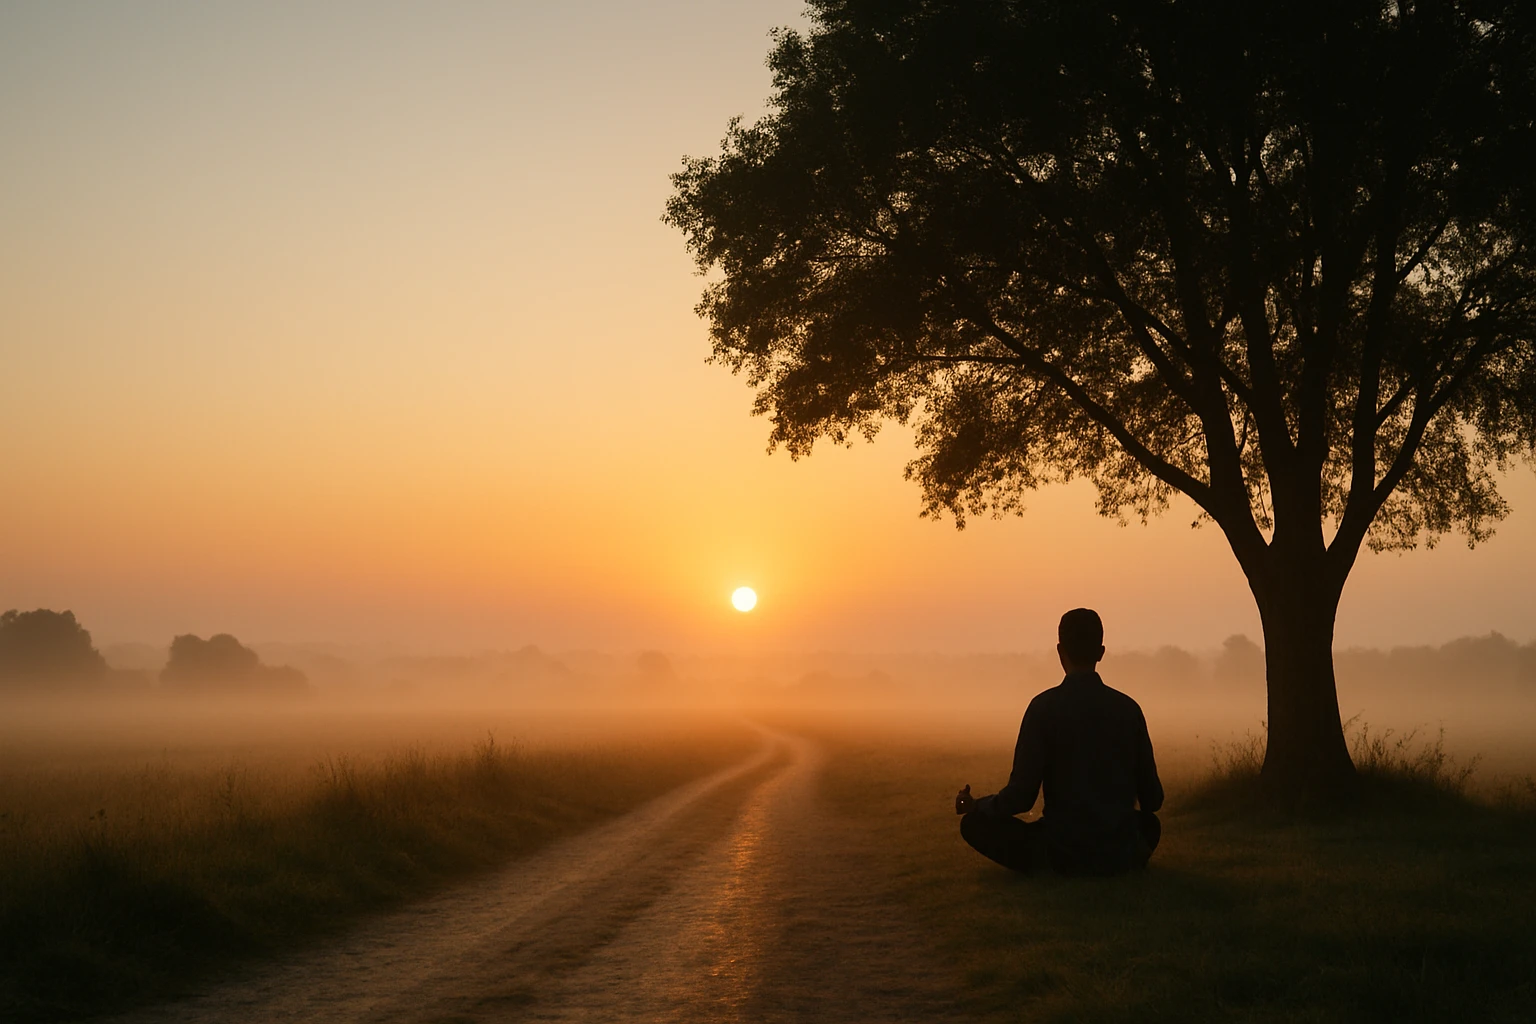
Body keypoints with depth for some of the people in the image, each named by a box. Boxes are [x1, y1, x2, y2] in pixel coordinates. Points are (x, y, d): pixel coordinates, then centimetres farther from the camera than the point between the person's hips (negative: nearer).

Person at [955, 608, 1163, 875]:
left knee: (974, 823, 12)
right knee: (1149, 823, 36)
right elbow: (1152, 799, 6)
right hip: (1124, 854, 4)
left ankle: (1054, 868, 3)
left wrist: (975, 806, 9)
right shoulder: (1128, 707, 1)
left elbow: (1021, 796, -12)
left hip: (1064, 853, -4)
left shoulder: (1045, 706, -9)